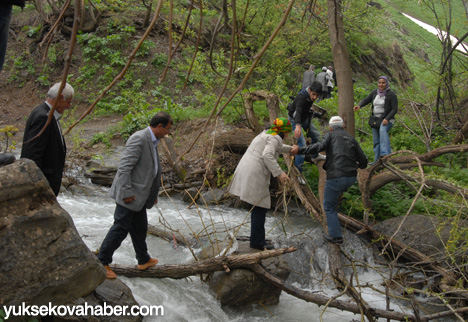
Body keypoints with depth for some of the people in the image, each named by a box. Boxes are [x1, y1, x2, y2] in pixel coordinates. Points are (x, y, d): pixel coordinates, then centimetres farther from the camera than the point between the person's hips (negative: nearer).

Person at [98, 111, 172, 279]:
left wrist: (153, 193, 24)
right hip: (129, 194, -10)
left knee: (140, 228, 20)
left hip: (139, 195, 10)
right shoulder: (139, 139, -18)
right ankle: (101, 262, 6)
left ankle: (143, 260, 34)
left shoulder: (152, 141, 14)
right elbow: (124, 167, -23)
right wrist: (127, 193, -23)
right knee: (120, 228, -5)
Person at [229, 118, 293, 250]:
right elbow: (267, 155, -24)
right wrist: (279, 173, -26)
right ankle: (257, 242, -1)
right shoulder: (275, 138, -6)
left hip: (245, 170, 10)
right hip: (254, 175, -10)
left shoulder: (267, 134, 24)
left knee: (258, 206, 15)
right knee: (260, 207, -5)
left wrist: (290, 149, 57)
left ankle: (257, 240, 20)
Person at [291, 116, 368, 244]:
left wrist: (299, 150, -14)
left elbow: (319, 146, -16)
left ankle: (336, 235, 9)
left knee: (329, 206, 9)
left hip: (336, 177, -5)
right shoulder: (352, 139, 17)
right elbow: (363, 161, 15)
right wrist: (359, 165, 38)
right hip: (351, 177, 5)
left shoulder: (330, 135, 5)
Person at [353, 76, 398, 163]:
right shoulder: (375, 92, 4)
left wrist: (387, 119, -26)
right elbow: (366, 100, 7)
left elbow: (395, 109, -13)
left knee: (383, 131, -36)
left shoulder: (391, 94, -12)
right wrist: (359, 105, -15)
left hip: (387, 120, -6)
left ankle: (385, 154, -47)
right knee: (376, 141, 5)